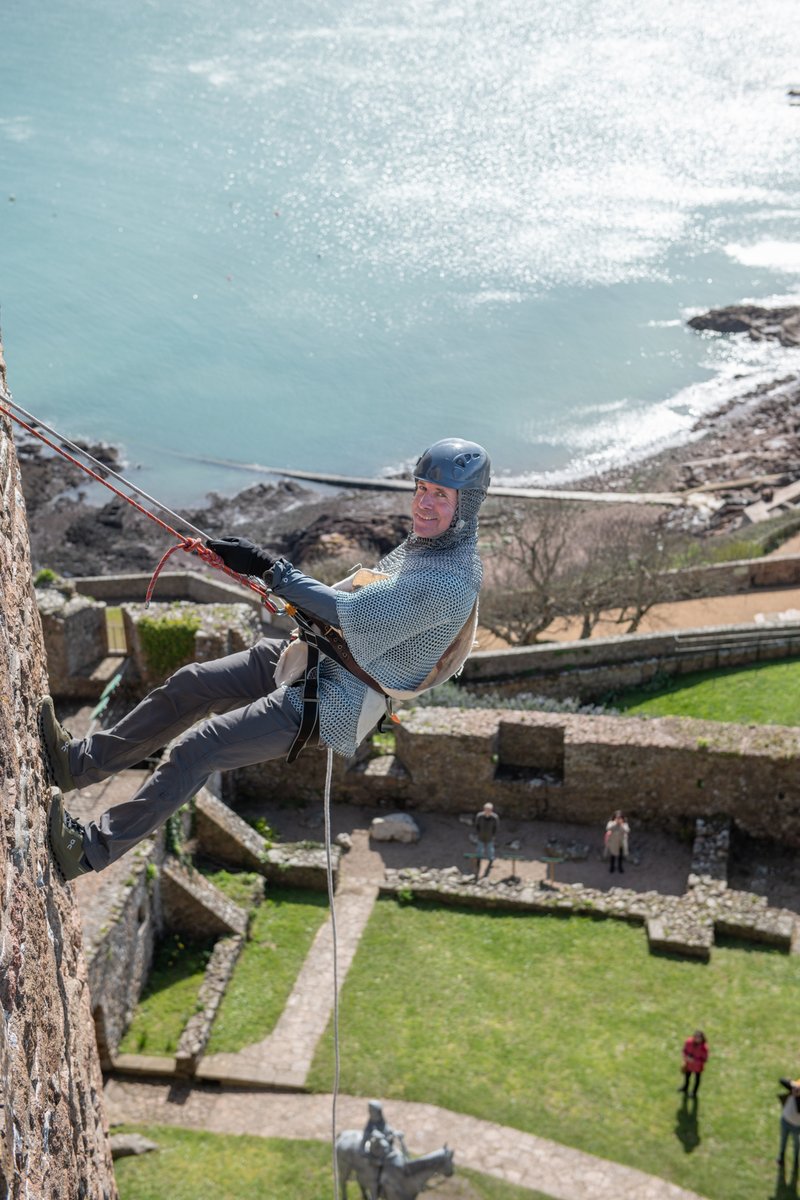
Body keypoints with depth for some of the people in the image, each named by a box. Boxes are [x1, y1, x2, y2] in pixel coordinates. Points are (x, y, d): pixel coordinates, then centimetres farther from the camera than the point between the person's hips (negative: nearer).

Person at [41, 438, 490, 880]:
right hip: (313, 658, 10)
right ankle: (80, 761, 18)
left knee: (200, 747, -13)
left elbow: (353, 612, -28)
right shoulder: (422, 544, 7)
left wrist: (270, 568, -25)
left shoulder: (453, 581, -24)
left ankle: (92, 849, -3)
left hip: (331, 704, -9)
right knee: (189, 685, 6)